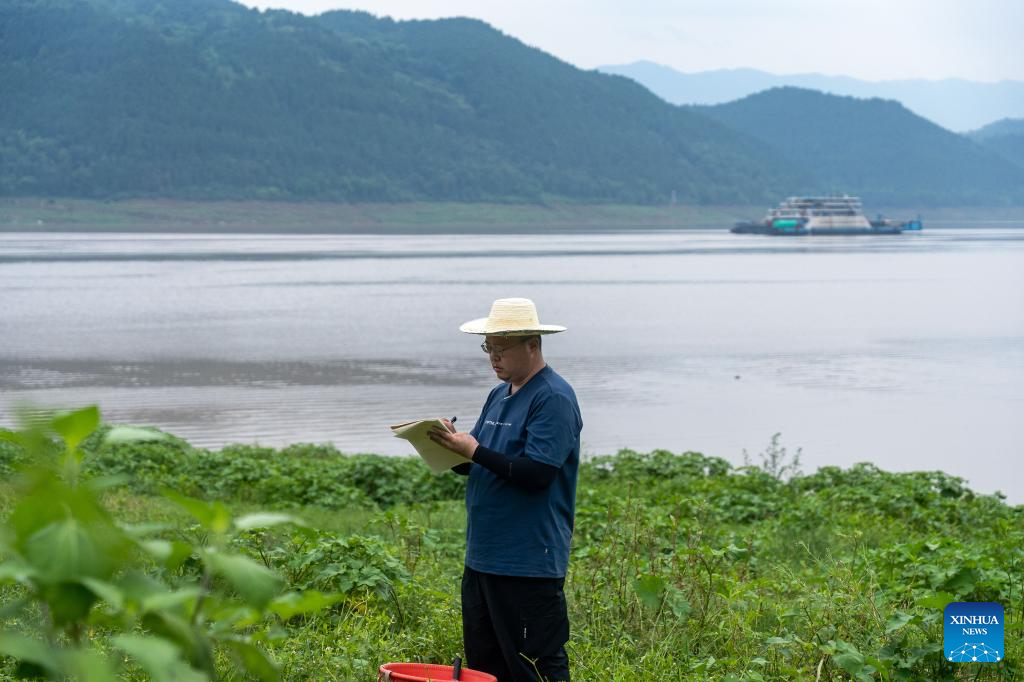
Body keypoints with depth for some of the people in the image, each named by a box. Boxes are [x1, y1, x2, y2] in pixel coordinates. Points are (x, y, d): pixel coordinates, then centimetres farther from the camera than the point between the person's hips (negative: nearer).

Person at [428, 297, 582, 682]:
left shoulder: (554, 398, -12)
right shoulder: (499, 394, 16)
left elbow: (537, 472, -21)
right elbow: (478, 464, 20)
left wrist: (474, 451, -20)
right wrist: (453, 448, -1)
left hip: (529, 561, -9)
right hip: (483, 556, 9)